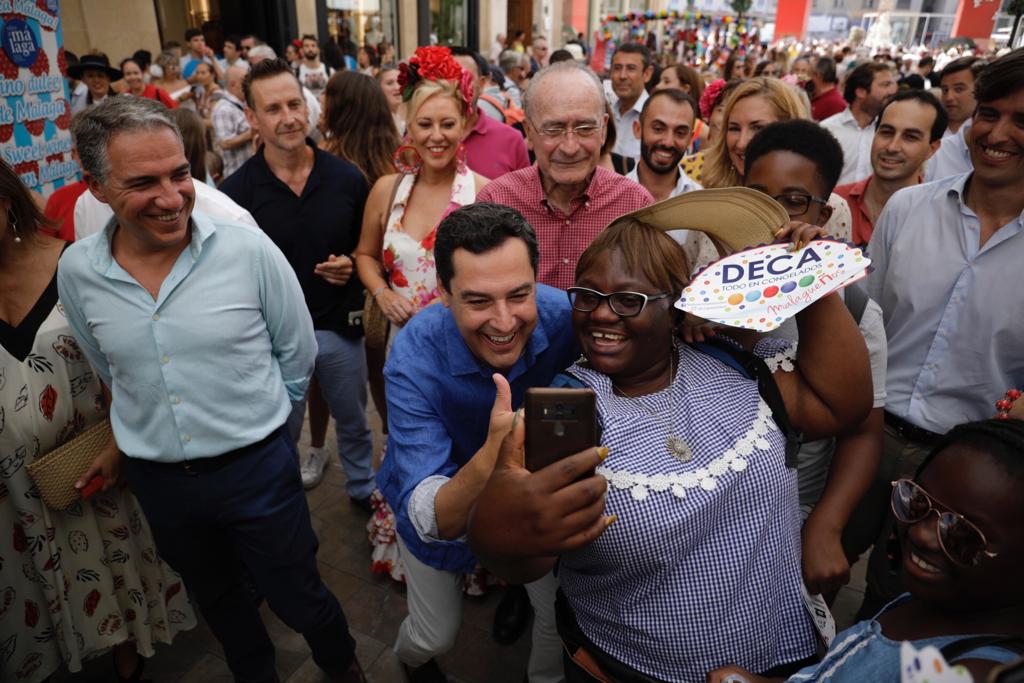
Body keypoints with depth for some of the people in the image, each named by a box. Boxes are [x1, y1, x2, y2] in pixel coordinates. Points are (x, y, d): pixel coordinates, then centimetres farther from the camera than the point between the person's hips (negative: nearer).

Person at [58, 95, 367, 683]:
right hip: (156, 478, 4)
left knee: (298, 599, 14)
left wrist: (255, 421, 3)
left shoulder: (249, 250, -18)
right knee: (216, 597, 27)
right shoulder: (76, 272, -8)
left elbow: (298, 352, -6)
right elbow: (110, 373, 10)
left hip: (256, 466, -3)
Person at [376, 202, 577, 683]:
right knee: (437, 636, 18)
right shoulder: (414, 358, -36)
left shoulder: (564, 318, -31)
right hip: (444, 504, -1)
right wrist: (490, 460, -61)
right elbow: (430, 519, -40)